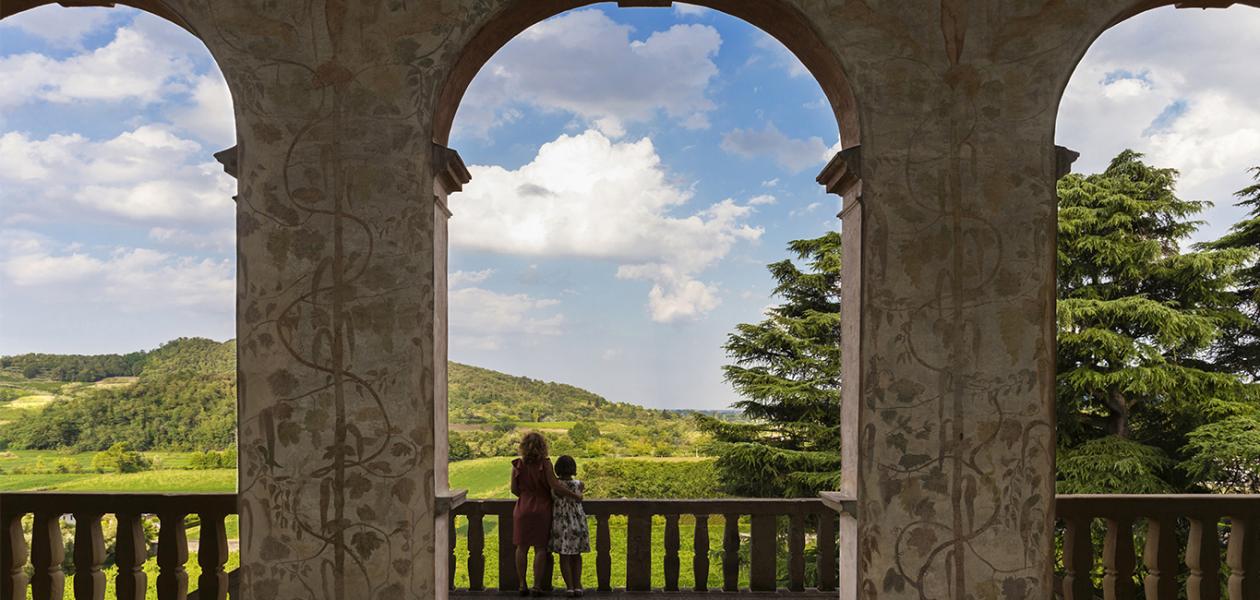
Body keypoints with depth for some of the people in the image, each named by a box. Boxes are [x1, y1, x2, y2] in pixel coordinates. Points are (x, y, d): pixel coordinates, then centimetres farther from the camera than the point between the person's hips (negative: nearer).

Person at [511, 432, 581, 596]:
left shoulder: (517, 465, -5)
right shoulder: (545, 464, -14)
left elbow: (514, 489, 1)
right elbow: (555, 486, -18)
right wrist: (575, 495, -7)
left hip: (523, 509, 2)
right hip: (541, 510, -2)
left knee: (522, 547, 12)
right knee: (540, 548, 6)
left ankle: (523, 585, 15)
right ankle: (537, 586, 7)